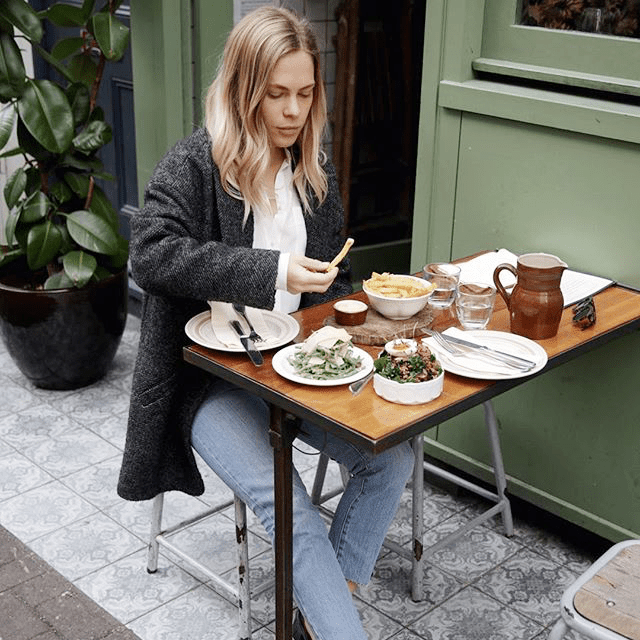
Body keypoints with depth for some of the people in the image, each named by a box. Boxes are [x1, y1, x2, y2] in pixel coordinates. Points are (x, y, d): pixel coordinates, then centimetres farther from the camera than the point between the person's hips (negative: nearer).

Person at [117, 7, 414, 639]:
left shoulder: (315, 173, 9)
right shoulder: (192, 164, -10)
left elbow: (335, 278, 20)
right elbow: (152, 253, -26)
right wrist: (272, 271, -31)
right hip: (209, 375, -5)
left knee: (391, 458, -12)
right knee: (290, 507, -25)